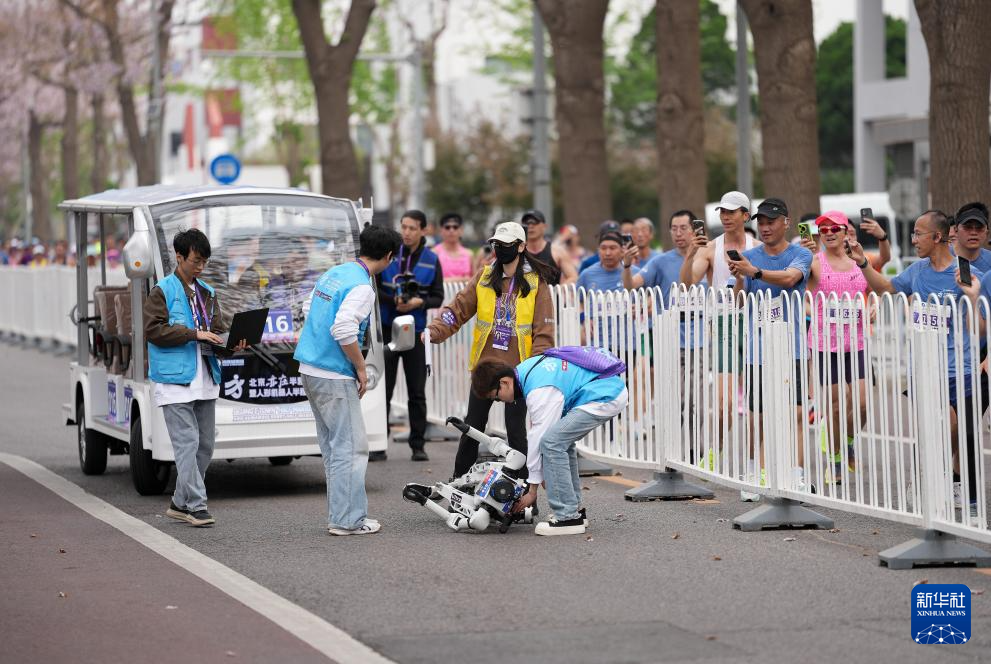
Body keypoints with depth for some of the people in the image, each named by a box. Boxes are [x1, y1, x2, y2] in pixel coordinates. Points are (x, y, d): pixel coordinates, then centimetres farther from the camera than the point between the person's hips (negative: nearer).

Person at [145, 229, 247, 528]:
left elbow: (217, 330, 16)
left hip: (205, 382, 7)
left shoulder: (207, 294, 16)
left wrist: (230, 344, -7)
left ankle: (180, 503, 17)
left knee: (205, 444, 9)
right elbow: (154, 330, -13)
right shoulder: (163, 291, -3)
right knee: (187, 443, -11)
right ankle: (196, 505, -10)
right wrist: (194, 334, -18)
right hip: (175, 381, -7)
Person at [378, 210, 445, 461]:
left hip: (415, 330, 1)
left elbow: (437, 297, 5)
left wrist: (419, 302, -14)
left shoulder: (431, 260, 4)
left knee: (417, 392, 3)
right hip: (386, 328, -1)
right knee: (383, 389, 1)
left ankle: (418, 445, 9)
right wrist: (393, 301, -18)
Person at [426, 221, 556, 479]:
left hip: (518, 369, -3)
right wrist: (434, 331, -13)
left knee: (516, 430, 1)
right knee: (473, 426, 10)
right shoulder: (484, 277, 6)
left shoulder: (536, 283, -3)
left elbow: (543, 331, -4)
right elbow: (459, 308, 2)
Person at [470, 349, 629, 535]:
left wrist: (532, 489, -9)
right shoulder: (526, 369, 10)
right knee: (561, 441, 19)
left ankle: (568, 517, -14)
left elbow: (539, 436, -16)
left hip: (606, 399, -11)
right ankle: (575, 510, 24)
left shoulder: (539, 391, -20)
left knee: (551, 442, -16)